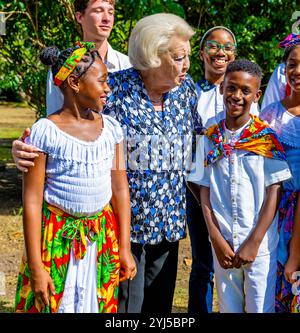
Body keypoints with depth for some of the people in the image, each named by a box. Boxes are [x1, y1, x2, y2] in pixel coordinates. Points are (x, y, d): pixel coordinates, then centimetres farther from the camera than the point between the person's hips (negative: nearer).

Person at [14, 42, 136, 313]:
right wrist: (36, 267, -12)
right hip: (57, 239, -4)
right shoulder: (45, 132, -11)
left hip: (103, 238, 4)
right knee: (53, 304, 5)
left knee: (99, 305, 11)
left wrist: (125, 249, 5)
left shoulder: (111, 128, 3)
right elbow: (32, 201, -10)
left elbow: (120, 189, 6)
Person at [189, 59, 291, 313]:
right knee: (228, 306, 12)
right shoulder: (210, 138, 3)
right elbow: (205, 192, 3)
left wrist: (253, 243, -10)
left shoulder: (267, 139, -5)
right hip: (223, 245, 2)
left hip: (260, 245, -2)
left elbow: (273, 193, -6)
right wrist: (217, 241, -6)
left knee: (260, 307, 3)